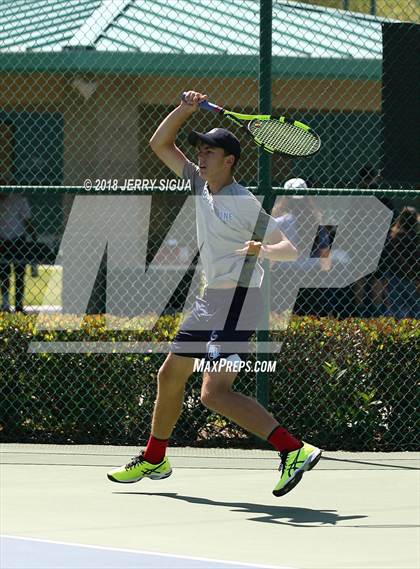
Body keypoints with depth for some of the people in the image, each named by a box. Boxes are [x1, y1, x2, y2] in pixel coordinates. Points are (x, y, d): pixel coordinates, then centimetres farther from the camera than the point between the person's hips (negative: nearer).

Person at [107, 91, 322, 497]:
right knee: (170, 375, 20)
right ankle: (154, 459, 39)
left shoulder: (243, 202, -15)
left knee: (214, 394, -20)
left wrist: (264, 250, -37)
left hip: (238, 298, -9)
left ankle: (294, 450, -27)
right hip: (210, 298, 9)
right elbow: (160, 144, 16)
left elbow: (289, 250, -16)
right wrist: (185, 110, 1)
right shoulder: (200, 184, 7)